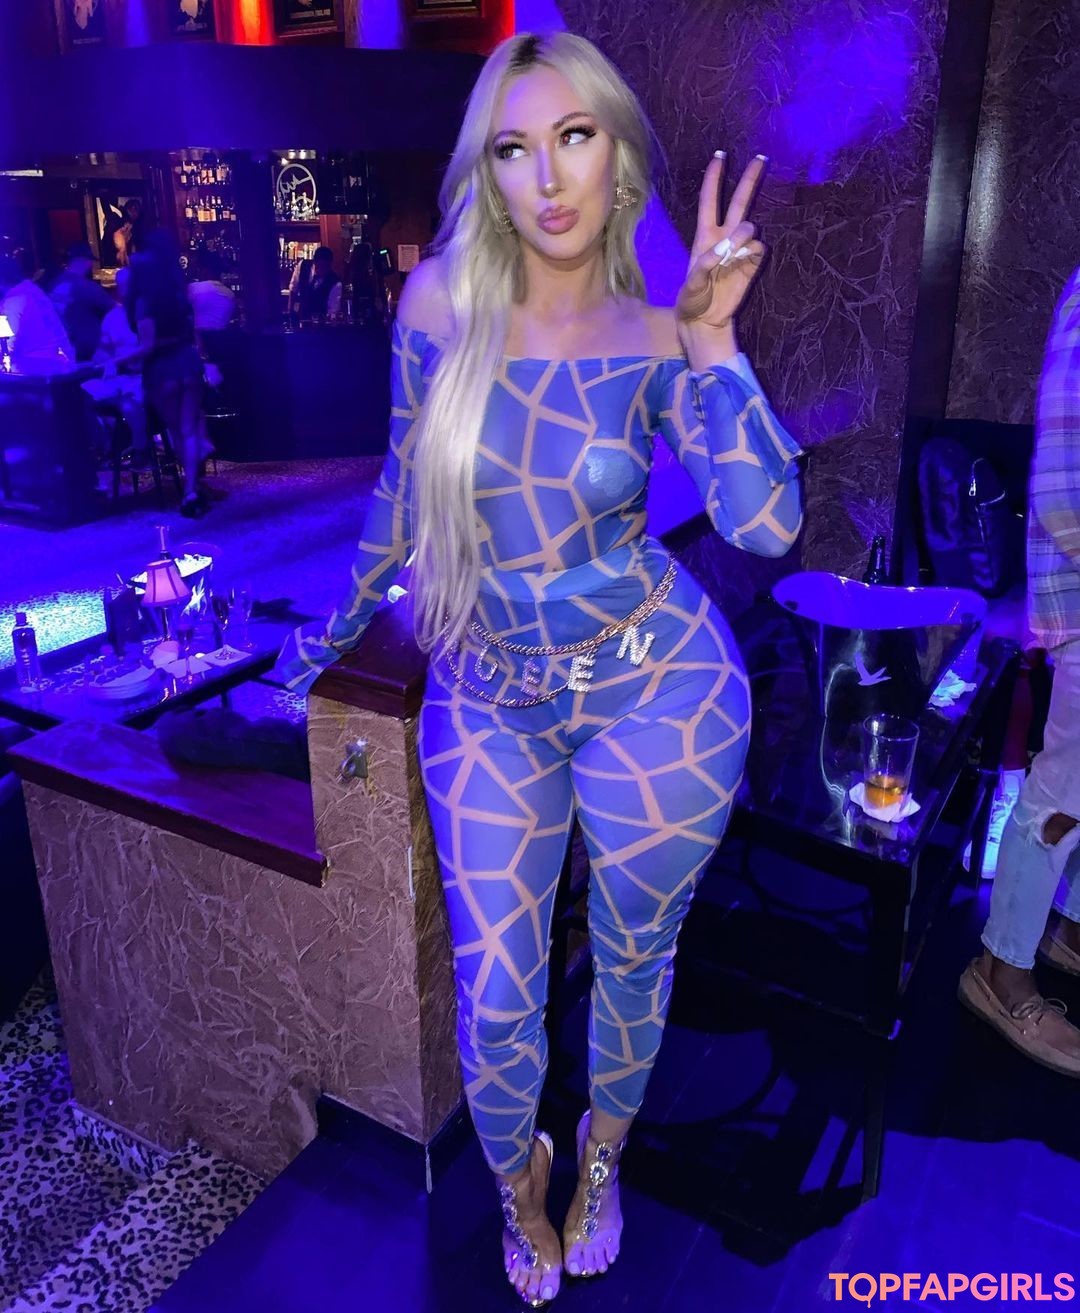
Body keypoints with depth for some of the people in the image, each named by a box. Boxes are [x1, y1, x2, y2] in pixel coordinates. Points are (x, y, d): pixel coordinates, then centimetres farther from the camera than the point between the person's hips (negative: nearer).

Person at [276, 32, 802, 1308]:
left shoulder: (655, 339, -8)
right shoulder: (437, 302, -6)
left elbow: (766, 524, -19)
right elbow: (404, 490, 8)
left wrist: (712, 337, -21)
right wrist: (336, 628, 18)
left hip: (656, 686, 0)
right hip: (489, 701, 1)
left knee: (633, 959, 18)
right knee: (496, 997, 9)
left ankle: (603, 1155, 51)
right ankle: (519, 1183, 44)